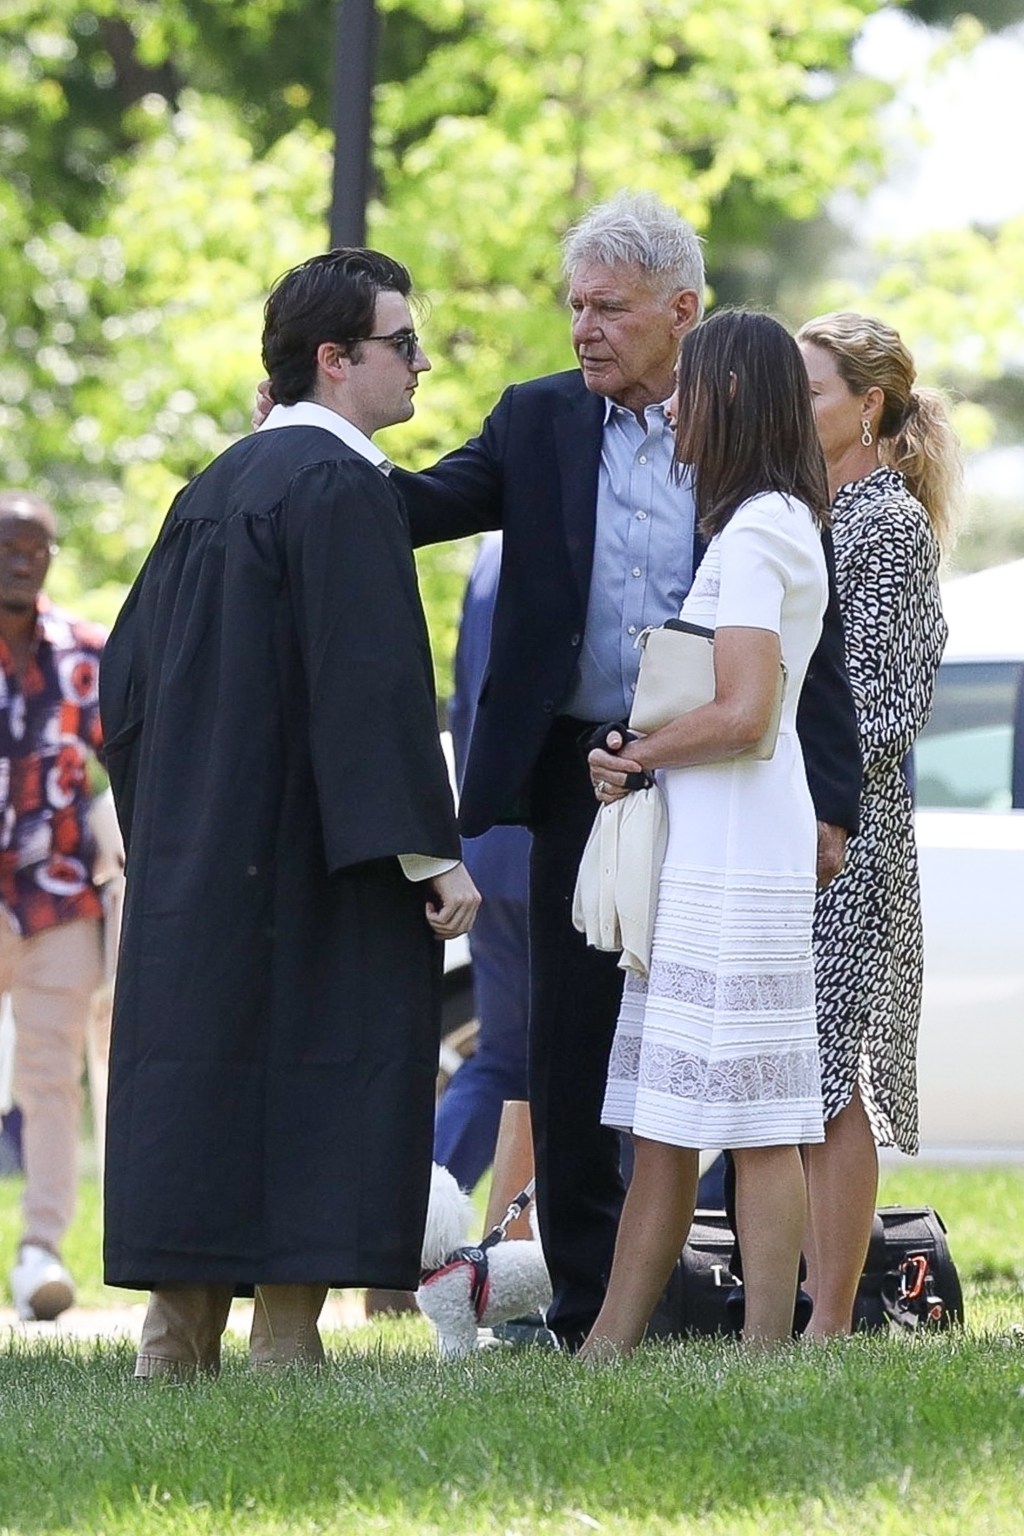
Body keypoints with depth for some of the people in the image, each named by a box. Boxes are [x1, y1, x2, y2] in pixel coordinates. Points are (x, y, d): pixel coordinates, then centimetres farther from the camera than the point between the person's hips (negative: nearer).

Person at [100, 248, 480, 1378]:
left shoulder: (214, 490, 15)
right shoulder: (340, 486, -12)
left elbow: (129, 667, 19)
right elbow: (375, 682, -19)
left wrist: (163, 837, 22)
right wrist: (430, 853, -18)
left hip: (193, 862, 9)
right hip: (306, 865, -9)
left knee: (203, 1081, 9)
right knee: (313, 1085, -6)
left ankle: (175, 1349, 10)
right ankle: (283, 1348, -8)